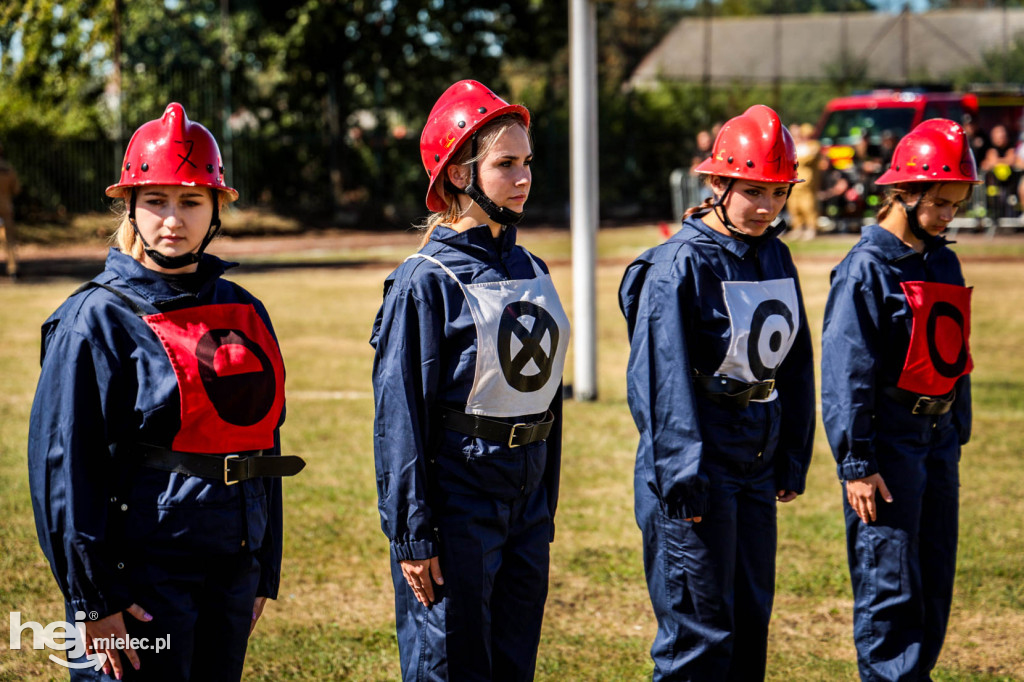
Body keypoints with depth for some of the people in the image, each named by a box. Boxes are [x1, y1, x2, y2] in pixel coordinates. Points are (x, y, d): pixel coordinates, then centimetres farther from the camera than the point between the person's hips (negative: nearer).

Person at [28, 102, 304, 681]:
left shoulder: (246, 315, 11)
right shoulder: (98, 319, -7)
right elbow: (64, 465, -10)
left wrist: (265, 576, 15)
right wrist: (91, 599, -14)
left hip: (234, 570, 6)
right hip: (144, 574, -6)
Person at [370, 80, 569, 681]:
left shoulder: (531, 270, 10)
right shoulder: (426, 281, -11)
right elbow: (400, 413, -12)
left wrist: (545, 513, 16)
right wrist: (411, 535, -14)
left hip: (526, 499, 7)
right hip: (457, 495, -7)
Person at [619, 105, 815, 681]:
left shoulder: (775, 257, 8)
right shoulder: (679, 264, -14)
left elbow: (794, 363, 16)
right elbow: (662, 379, -16)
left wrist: (794, 459, 14)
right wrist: (682, 478, -18)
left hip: (756, 468, 7)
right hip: (698, 464, -7)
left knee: (752, 618, 14)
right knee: (700, 632, -3)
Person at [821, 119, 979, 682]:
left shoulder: (944, 264, 12)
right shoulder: (867, 267, -11)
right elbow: (845, 371, -15)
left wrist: (956, 439, 19)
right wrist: (857, 465, -18)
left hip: (937, 439, 8)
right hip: (887, 439, -8)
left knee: (935, 581, 11)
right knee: (889, 588, -5)